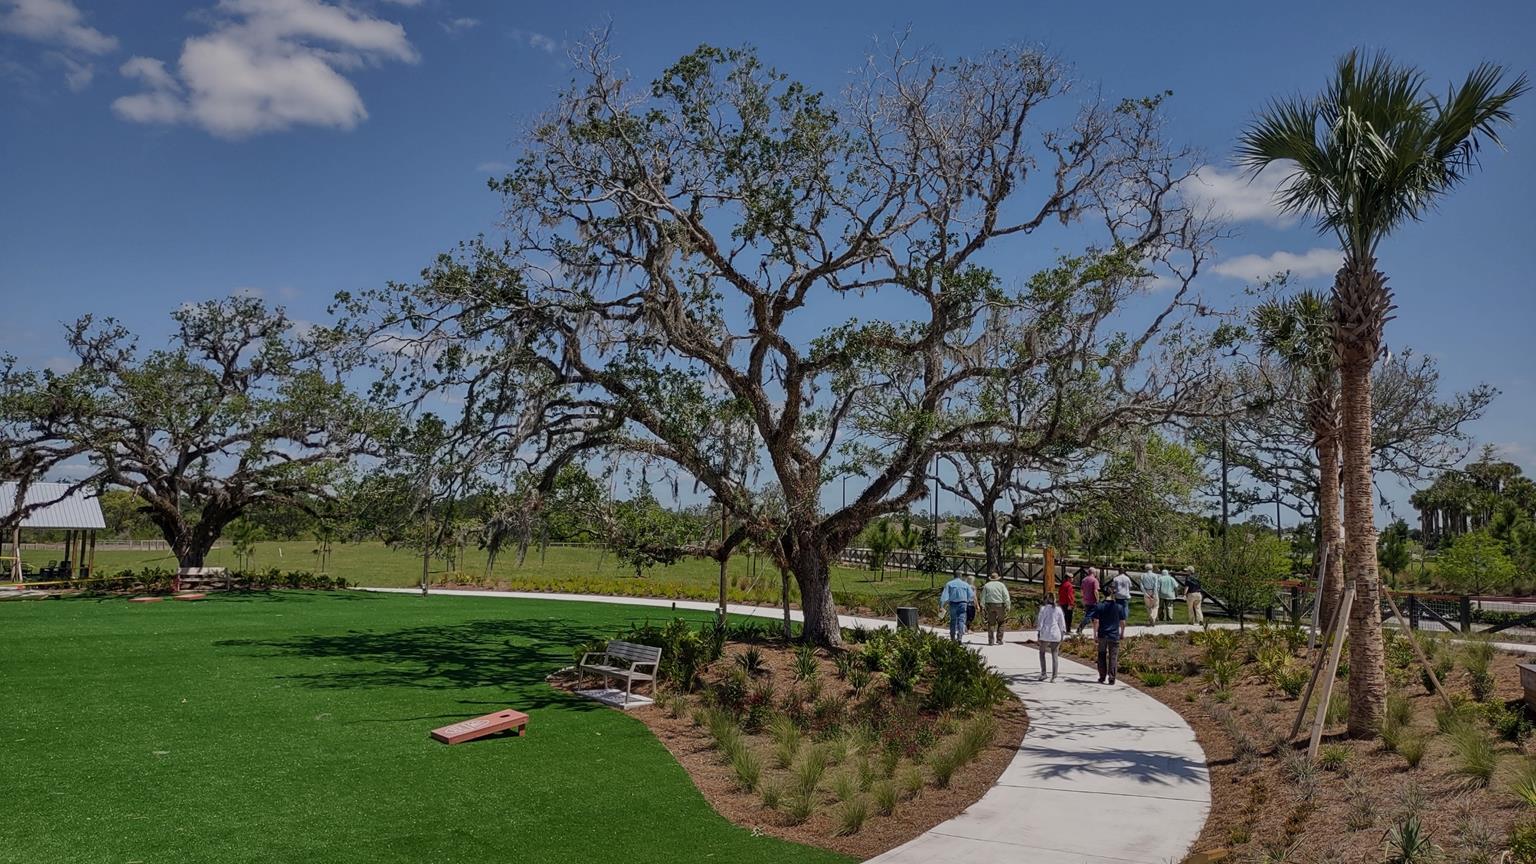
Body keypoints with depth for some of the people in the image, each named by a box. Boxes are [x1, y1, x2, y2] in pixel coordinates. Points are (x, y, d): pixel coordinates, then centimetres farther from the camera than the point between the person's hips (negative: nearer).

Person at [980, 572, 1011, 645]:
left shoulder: (986, 586, 11)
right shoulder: (1001, 585, 6)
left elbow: (983, 597, 6)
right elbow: (1006, 596, -3)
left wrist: (982, 607, 6)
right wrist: (1007, 606, -5)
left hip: (989, 605, 2)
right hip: (999, 605, -2)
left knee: (991, 623, 5)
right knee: (1000, 623, 9)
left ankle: (991, 641, -1)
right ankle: (999, 640, 5)